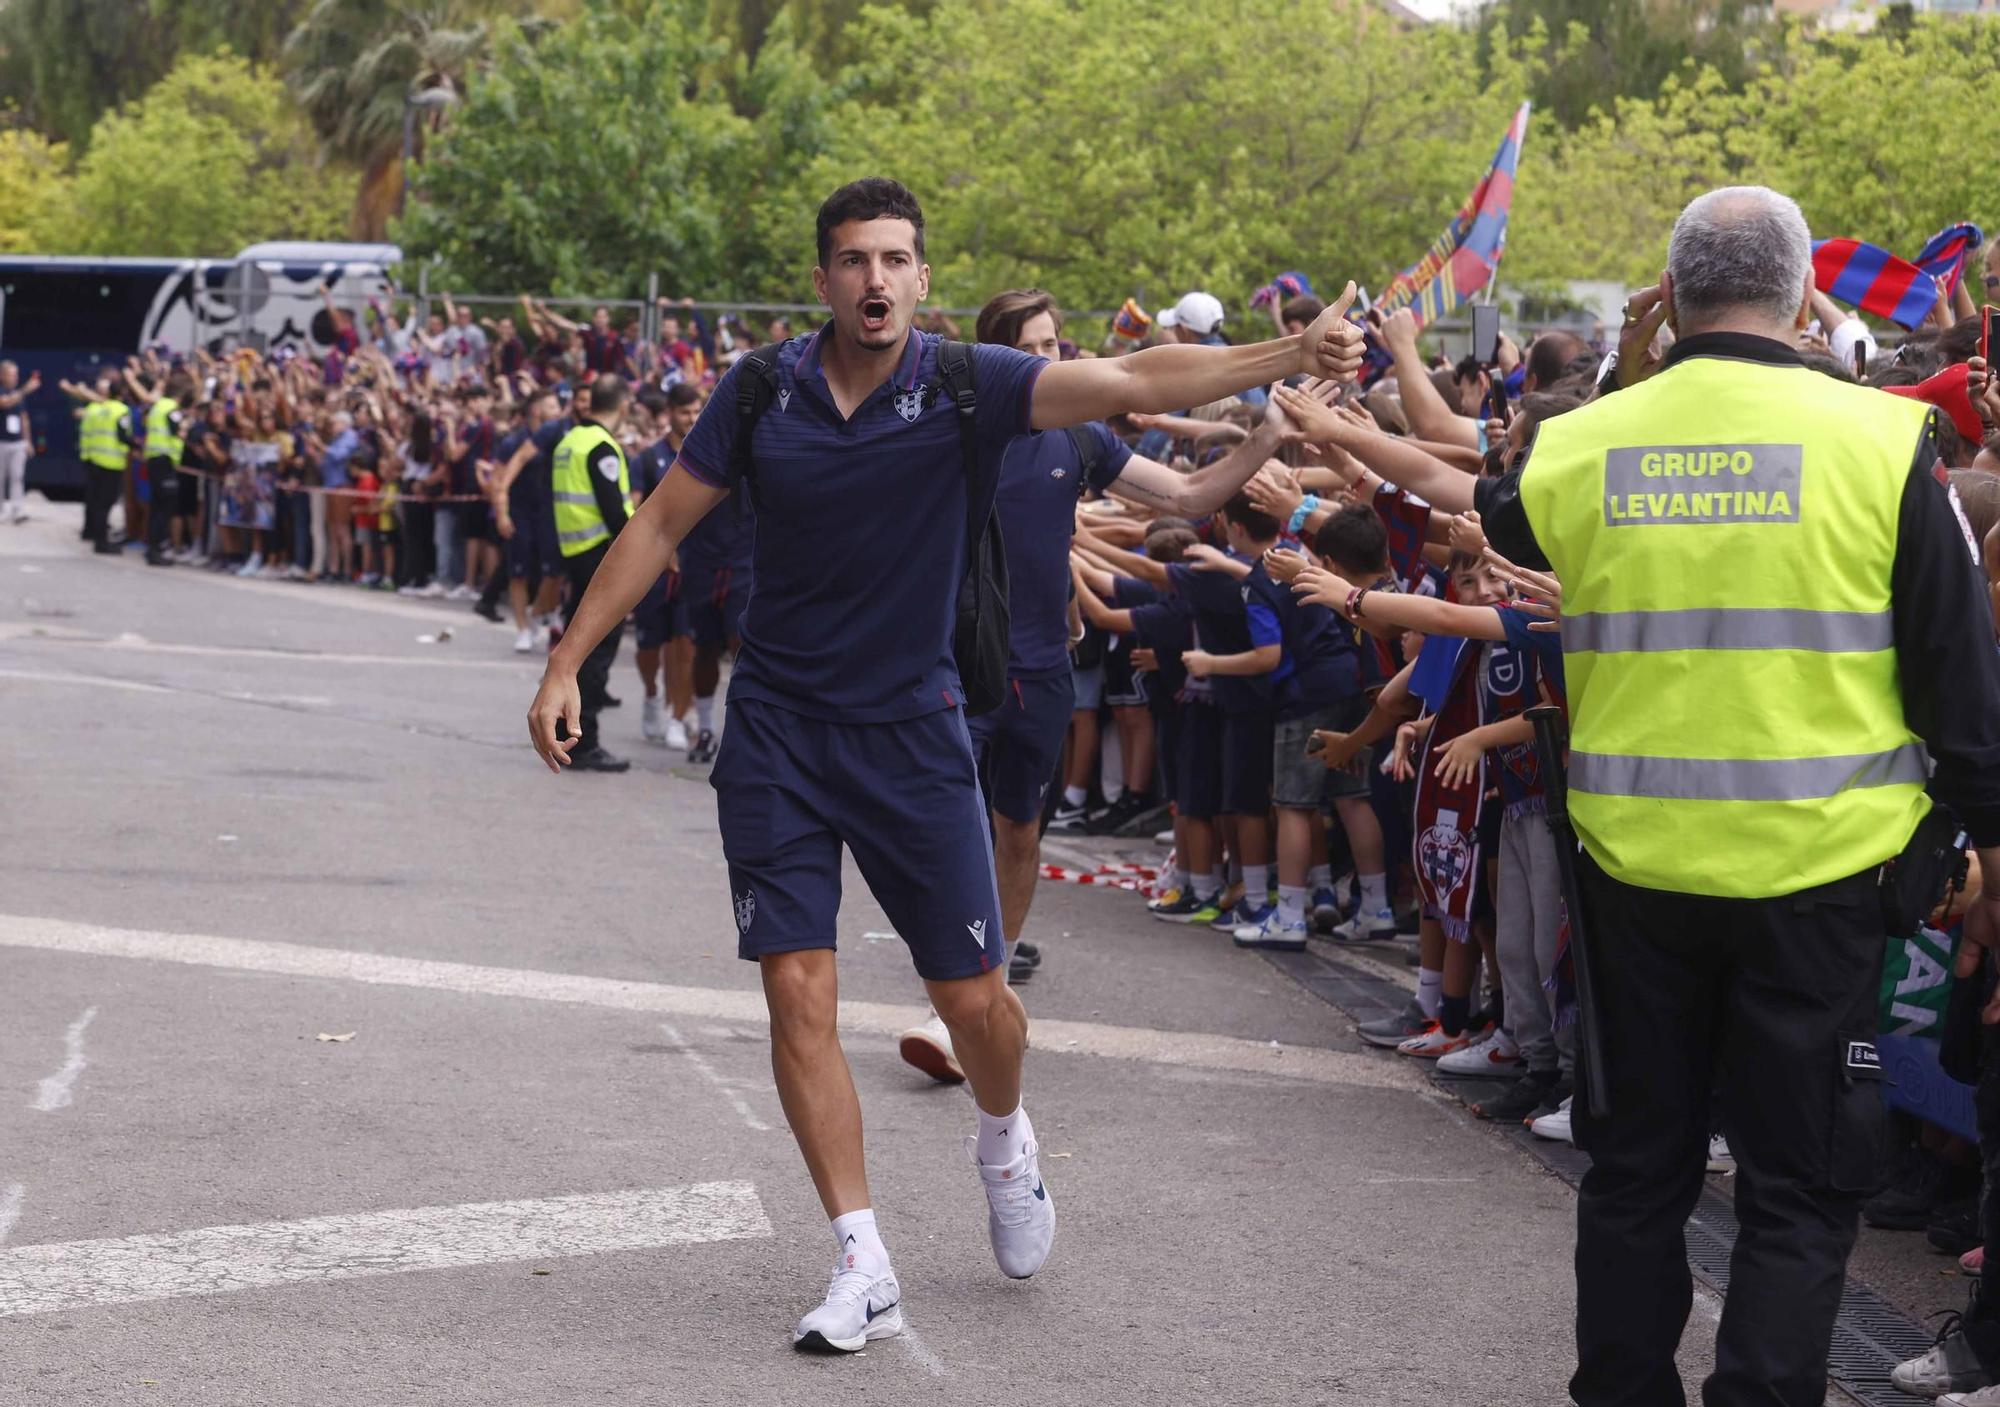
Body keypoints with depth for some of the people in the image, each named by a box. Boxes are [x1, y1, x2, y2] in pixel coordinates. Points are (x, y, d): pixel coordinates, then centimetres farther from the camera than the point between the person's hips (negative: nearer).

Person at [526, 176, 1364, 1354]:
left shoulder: (965, 385, -9)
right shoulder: (763, 392, -4)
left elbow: (1136, 382, -21)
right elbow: (662, 526, 4)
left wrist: (1288, 357, -35)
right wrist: (567, 663, 0)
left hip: (912, 727, -1)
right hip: (778, 733, 1)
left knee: (975, 998, 4)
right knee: (799, 992, -5)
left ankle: (1006, 1143, 39)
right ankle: (865, 1268, 4)